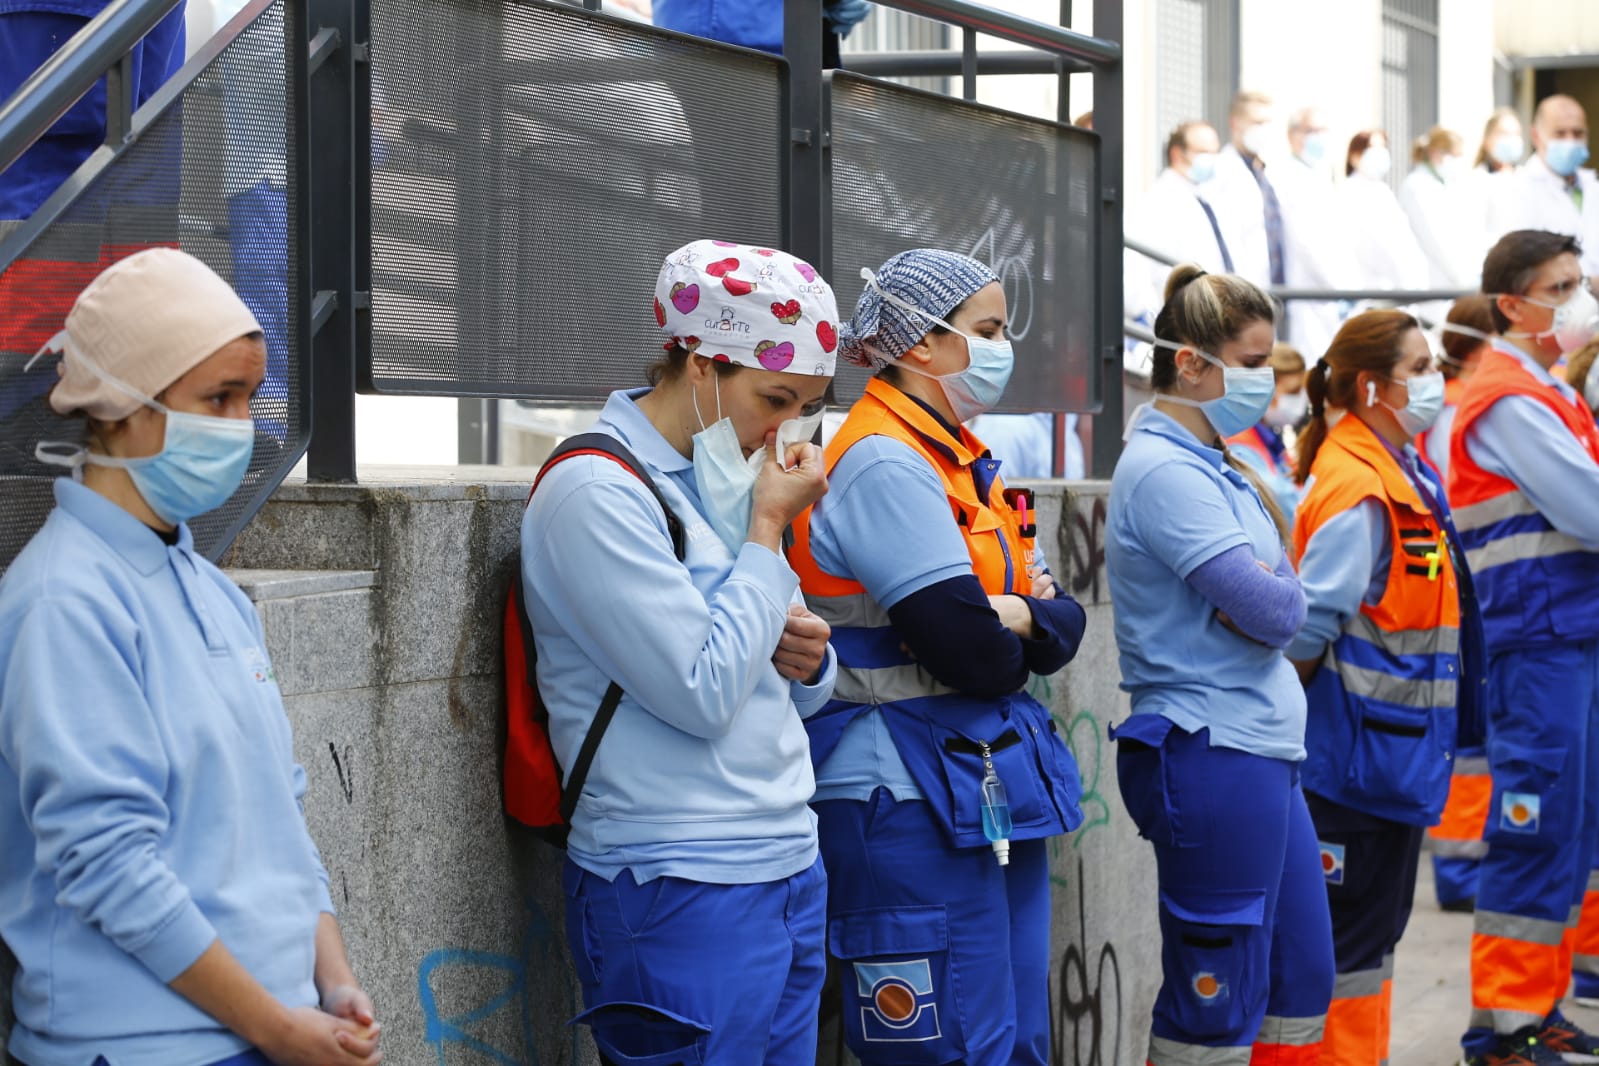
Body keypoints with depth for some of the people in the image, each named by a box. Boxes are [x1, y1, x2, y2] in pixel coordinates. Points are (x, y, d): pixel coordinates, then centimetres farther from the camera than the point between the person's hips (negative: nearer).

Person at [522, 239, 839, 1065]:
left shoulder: (716, 481, 13)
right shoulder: (596, 493, -13)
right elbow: (703, 695, -19)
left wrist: (807, 659, -2)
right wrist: (769, 528, -12)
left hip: (791, 873, 8)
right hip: (686, 897, -8)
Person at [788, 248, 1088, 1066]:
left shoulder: (960, 461, 15)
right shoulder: (883, 466, -14)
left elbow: (1063, 621, 11)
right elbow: (972, 654, -22)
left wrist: (1024, 616, -11)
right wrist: (1015, 630, 1)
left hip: (995, 795, 10)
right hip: (912, 806, -10)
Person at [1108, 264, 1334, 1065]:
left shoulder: (1211, 466, 14)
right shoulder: (1164, 470, -16)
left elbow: (1281, 600, 14)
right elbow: (1275, 610, -20)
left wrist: (1261, 591, -6)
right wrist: (1274, 593, -1)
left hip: (1261, 754, 10)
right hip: (1211, 755, -10)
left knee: (1302, 977, 16)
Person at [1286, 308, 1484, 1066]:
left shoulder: (1403, 472, 11)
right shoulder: (1356, 491, -20)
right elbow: (1306, 630, -23)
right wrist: (1285, 713, -11)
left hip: (1397, 746, 10)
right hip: (1358, 746, -10)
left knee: (1377, 923, 17)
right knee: (1345, 937, -1)